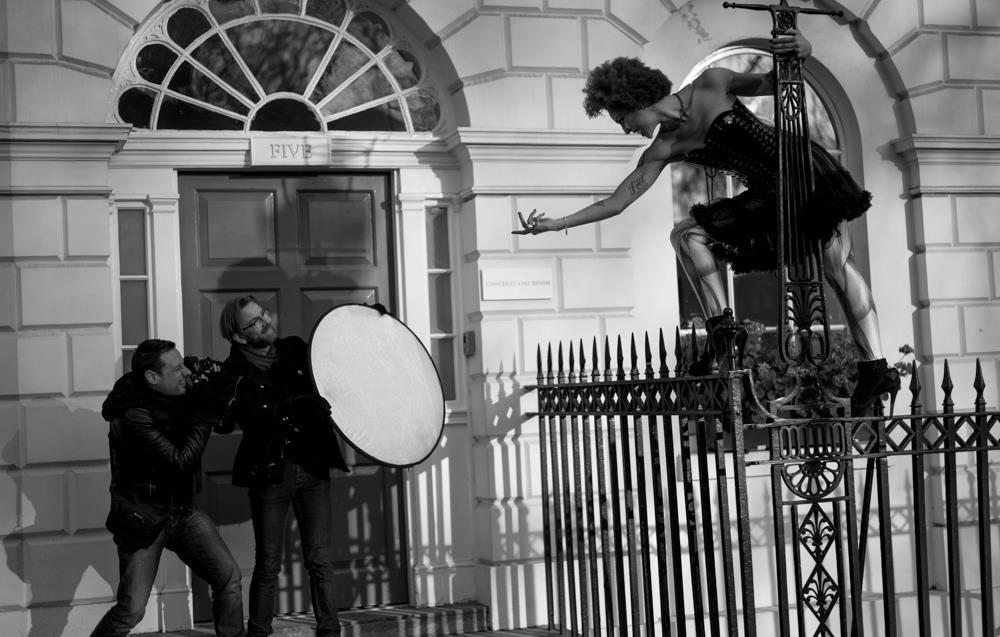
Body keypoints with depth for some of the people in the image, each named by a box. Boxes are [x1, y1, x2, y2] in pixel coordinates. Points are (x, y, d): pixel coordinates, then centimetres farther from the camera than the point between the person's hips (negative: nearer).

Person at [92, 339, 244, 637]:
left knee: (228, 575, -2)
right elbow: (181, 461, -28)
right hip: (144, 520, -7)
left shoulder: (177, 395, -2)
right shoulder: (132, 417, -25)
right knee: (131, 610, -5)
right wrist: (204, 415, -22)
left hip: (182, 511, 7)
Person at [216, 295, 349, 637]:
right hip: (269, 474, -3)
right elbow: (256, 416, -22)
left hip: (313, 468, 3)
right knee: (267, 566, 3)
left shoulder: (295, 349, 6)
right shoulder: (234, 372, -7)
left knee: (319, 560, 1)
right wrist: (294, 406, -38)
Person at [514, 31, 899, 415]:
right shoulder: (662, 151, -2)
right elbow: (616, 202, -3)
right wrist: (557, 224, -9)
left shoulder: (712, 85, -13)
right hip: (769, 201, 5)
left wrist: (798, 54, -29)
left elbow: (773, 83, -7)